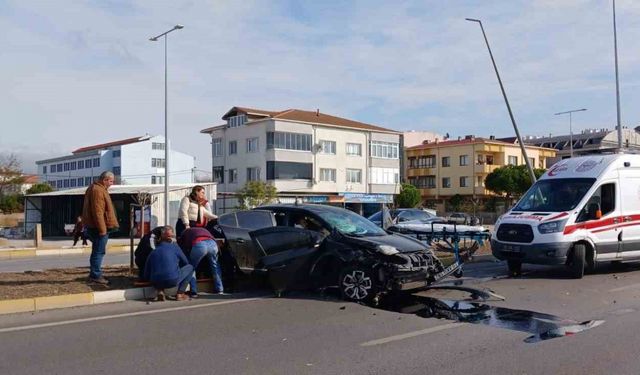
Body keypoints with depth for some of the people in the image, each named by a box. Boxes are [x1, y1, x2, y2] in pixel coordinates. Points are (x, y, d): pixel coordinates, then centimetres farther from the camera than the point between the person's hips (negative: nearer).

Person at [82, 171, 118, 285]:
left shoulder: (98, 189, 17)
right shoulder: (98, 190, -17)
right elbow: (98, 211, -23)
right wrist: (102, 229, -23)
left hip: (97, 227, 11)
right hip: (99, 227, -11)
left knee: (97, 251, 16)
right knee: (99, 251, -5)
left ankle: (94, 274, 24)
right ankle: (96, 275, -1)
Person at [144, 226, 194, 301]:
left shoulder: (152, 252, 17)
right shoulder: (174, 247, 10)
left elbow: (146, 276, 18)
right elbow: (185, 262, 20)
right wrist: (177, 267, 40)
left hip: (156, 283, 4)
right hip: (173, 281, -4)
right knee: (189, 267, 19)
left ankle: (160, 291, 10)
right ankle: (180, 294, 11)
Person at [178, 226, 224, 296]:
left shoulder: (185, 232, 37)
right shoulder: (204, 230, 46)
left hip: (199, 244, -3)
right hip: (212, 243, 3)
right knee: (215, 266, 27)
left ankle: (194, 292, 14)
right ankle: (220, 290, 27)